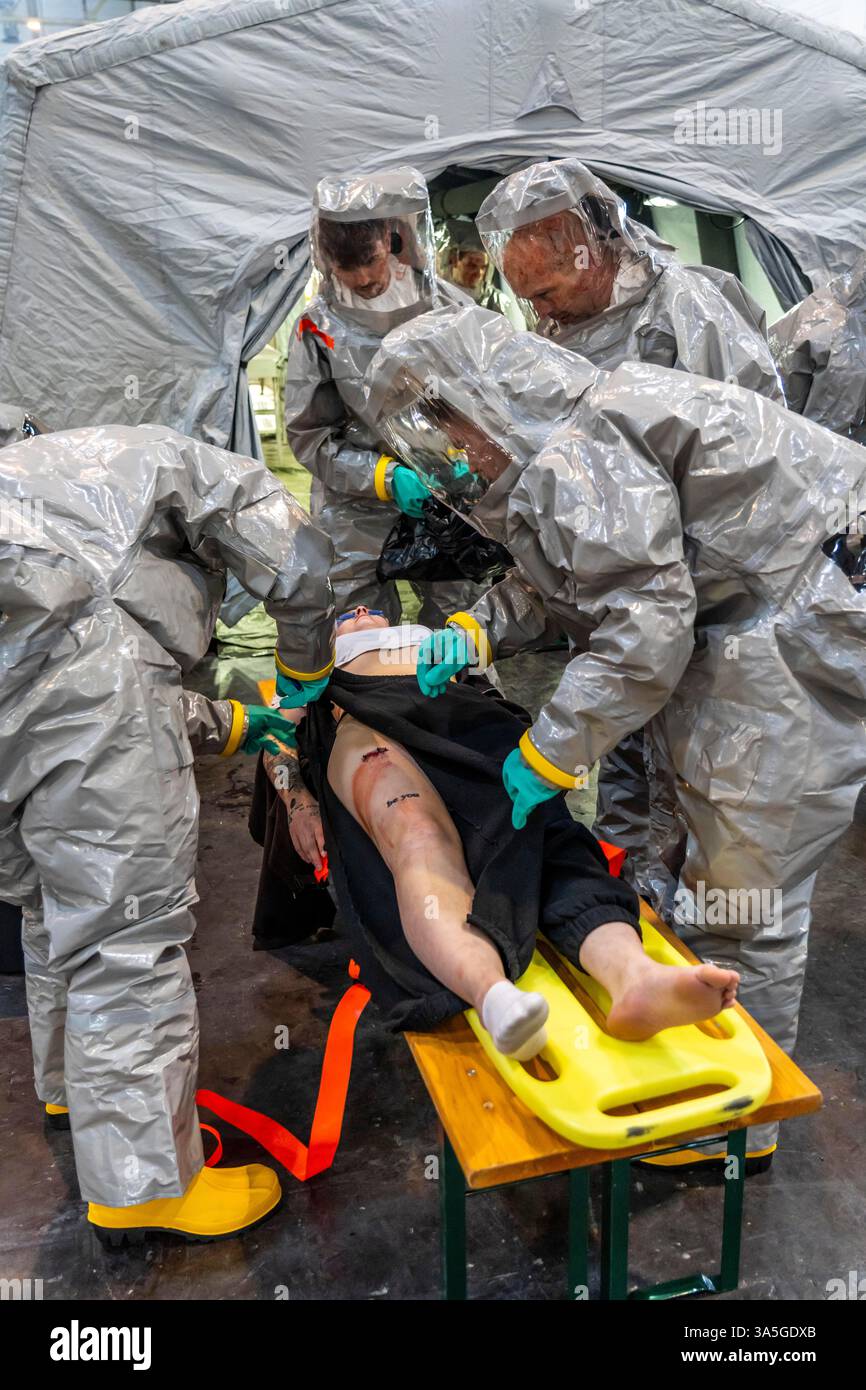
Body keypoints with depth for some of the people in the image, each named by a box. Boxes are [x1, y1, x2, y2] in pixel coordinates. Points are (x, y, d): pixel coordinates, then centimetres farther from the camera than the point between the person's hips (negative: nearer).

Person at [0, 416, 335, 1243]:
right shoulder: (190, 465, 22)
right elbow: (297, 571, 9)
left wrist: (229, 725, 39)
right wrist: (305, 671, 29)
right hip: (70, 657, -9)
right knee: (128, 934, -1)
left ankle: (71, 1080, 47)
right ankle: (143, 1187, 9)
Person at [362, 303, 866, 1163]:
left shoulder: (576, 461, -23)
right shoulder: (549, 455, 10)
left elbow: (645, 630, -26)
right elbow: (557, 585, 20)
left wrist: (548, 754, -17)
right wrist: (474, 633, 3)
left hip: (785, 663, -10)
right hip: (716, 652, 11)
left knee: (740, 896, 0)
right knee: (684, 865, 19)